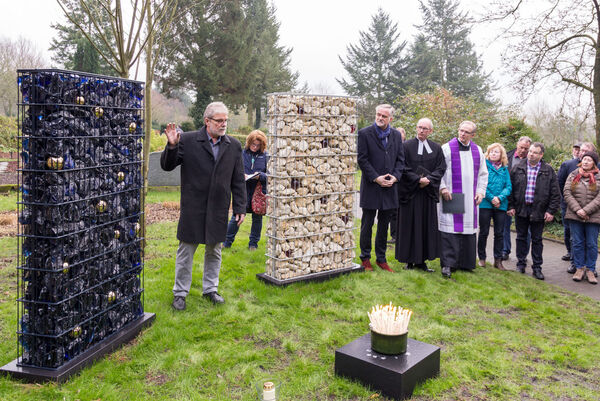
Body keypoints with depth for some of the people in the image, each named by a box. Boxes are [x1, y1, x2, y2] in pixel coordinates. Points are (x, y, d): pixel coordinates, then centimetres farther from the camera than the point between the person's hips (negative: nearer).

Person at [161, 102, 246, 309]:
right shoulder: (187, 140, -5)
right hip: (192, 209, -3)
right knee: (185, 252, 8)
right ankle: (180, 292, 24)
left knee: (214, 252, 16)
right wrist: (172, 146, -21)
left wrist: (240, 208, 3)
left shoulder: (234, 146, 5)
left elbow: (238, 180, 7)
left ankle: (210, 288, 32)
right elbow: (167, 166, -2)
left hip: (218, 211, 3)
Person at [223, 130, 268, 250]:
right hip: (243, 191, -1)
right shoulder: (241, 154, 2)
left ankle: (253, 243, 25)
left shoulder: (265, 156, 2)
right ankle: (227, 242, 16)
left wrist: (260, 176, -16)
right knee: (236, 217, 1)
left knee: (257, 218, 10)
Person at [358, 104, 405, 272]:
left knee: (384, 224, 12)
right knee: (367, 224, 5)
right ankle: (365, 258, 18)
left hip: (389, 187, 4)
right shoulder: (364, 133, -5)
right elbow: (362, 159, -9)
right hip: (371, 187, -4)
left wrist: (395, 177, -7)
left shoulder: (396, 135, 9)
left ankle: (381, 258, 22)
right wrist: (376, 178, -14)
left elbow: (400, 159, 9)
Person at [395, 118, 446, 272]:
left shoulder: (436, 148, 9)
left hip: (428, 193, 3)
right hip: (410, 192, -3)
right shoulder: (406, 146, -1)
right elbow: (403, 168, -7)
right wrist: (418, 179, -16)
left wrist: (428, 179, -12)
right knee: (410, 226, 0)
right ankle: (409, 259, 9)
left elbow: (441, 168, 4)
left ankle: (421, 260, 13)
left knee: (427, 226, 5)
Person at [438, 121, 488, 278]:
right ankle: (448, 264, -3)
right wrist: (443, 188, -13)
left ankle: (465, 262, 19)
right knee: (450, 229, -7)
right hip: (450, 196, -5)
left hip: (470, 199, 5)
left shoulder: (477, 151, 11)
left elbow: (483, 174, 16)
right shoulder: (447, 148, -2)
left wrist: (480, 192, 6)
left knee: (468, 228, 8)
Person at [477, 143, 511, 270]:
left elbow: (508, 186, 5)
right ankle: (482, 258, 16)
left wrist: (500, 198, -13)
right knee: (484, 232, 3)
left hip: (501, 205, 3)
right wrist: (491, 198, -15)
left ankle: (498, 260, 13)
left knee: (499, 233, 6)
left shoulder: (504, 169, 11)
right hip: (485, 203, -3)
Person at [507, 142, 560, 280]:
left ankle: (537, 267, 15)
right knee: (521, 237, 10)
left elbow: (555, 193, 1)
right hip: (521, 209, 1)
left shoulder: (548, 171, 0)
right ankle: (521, 263, 22)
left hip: (538, 211, -1)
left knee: (537, 240, 7)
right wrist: (511, 206, -1)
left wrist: (551, 211, -5)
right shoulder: (518, 168, 3)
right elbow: (510, 188, 5)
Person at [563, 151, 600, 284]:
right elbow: (567, 193, -1)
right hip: (575, 216, 2)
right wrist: (577, 209, -12)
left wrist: (586, 210, -16)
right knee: (577, 243, 6)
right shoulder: (573, 175, 7)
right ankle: (579, 268, 16)